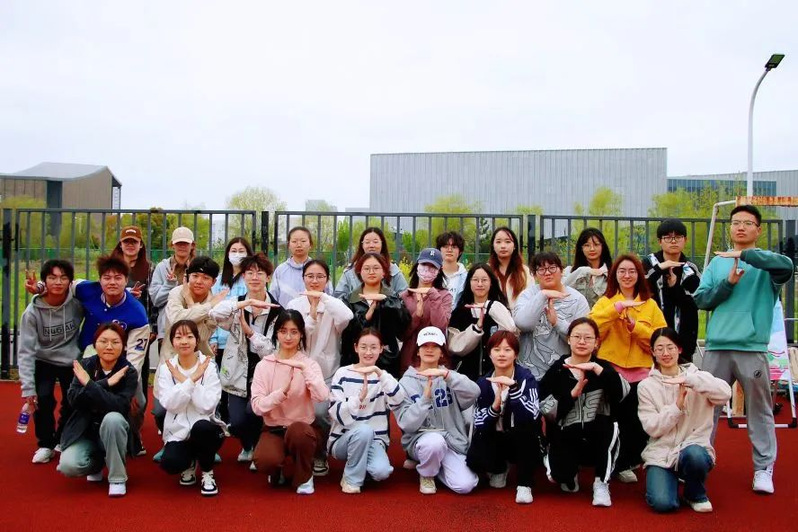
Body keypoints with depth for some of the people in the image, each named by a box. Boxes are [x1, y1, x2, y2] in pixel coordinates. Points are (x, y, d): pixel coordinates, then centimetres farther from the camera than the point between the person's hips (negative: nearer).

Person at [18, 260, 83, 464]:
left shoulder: (78, 302, -19)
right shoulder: (32, 312, -21)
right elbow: (26, 351, -20)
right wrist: (28, 387, -25)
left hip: (72, 361, 1)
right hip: (43, 361, -1)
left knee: (72, 404, -2)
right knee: (43, 399, -18)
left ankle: (62, 442, 26)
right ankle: (45, 444, 5)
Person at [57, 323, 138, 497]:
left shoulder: (129, 372, -12)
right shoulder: (84, 365, -4)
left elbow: (119, 406, -27)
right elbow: (73, 399, -17)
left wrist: (89, 384, -29)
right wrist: (105, 383, -26)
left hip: (112, 431, -2)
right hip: (84, 431, 2)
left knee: (112, 418, -35)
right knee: (68, 466, -26)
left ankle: (117, 478, -17)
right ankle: (96, 463, 13)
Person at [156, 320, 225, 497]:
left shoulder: (209, 366, -7)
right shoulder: (166, 368, -2)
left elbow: (208, 406, -18)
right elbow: (171, 405, -14)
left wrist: (184, 380, -19)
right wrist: (190, 380, -21)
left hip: (205, 427, -1)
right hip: (178, 431, 1)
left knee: (201, 427, -37)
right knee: (170, 463, -29)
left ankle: (207, 473, -7)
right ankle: (190, 462, 11)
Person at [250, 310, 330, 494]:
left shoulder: (310, 364, -2)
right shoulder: (264, 365, -1)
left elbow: (322, 397, -20)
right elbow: (257, 406, -11)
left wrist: (304, 368, -27)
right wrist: (282, 391, -26)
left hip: (302, 429, 0)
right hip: (273, 429, 0)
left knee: (297, 430, -36)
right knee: (265, 461, -31)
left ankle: (304, 477, -6)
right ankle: (279, 469, 9)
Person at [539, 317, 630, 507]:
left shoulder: (603, 367, 3)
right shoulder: (556, 370, 1)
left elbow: (623, 392, -18)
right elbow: (546, 410, -8)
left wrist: (596, 368, -26)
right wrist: (573, 393, -19)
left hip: (597, 441, 0)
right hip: (565, 439, 0)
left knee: (607, 425, -32)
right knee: (559, 474, -26)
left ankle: (601, 483, -12)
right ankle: (570, 475, 15)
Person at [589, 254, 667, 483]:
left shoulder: (650, 305, 10)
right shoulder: (605, 302, 7)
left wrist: (635, 327, -13)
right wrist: (616, 308, -20)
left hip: (641, 372, 1)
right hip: (611, 370, -1)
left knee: (639, 421, -1)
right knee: (617, 419, -2)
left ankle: (627, 461, 23)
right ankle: (623, 463, 17)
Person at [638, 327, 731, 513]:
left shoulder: (695, 375, 4)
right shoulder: (646, 386, 3)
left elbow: (725, 394, -17)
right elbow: (652, 428, -5)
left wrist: (688, 379, -27)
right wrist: (677, 405, -17)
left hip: (694, 447, 1)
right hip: (660, 454, 0)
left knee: (693, 454, -36)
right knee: (663, 503, -25)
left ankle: (696, 494, -2)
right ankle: (671, 479, 12)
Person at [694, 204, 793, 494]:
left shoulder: (765, 263, 4)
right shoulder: (717, 262, 13)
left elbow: (786, 265, -20)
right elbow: (700, 299, 5)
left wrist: (743, 254, -22)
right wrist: (728, 283, -8)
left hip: (752, 347, -3)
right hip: (716, 346, 3)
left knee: (759, 410, 4)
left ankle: (764, 468, 14)